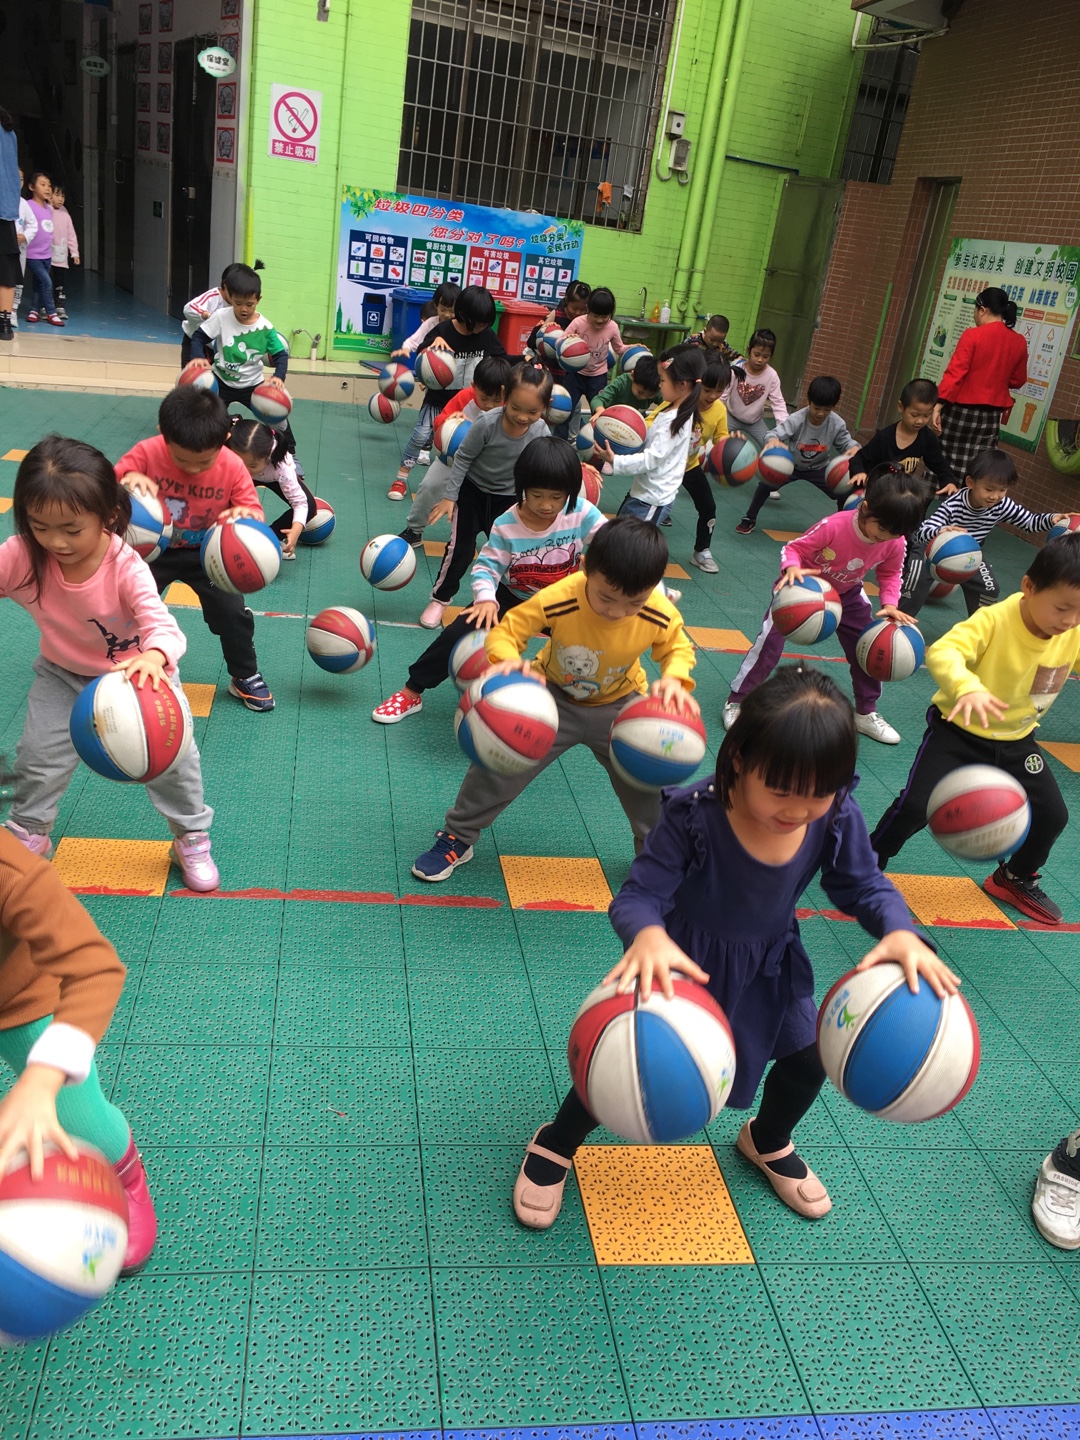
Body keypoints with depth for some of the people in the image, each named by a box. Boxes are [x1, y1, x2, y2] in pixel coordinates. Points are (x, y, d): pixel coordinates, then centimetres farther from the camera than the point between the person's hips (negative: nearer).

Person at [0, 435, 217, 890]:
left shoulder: (126, 567, -33)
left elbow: (162, 624, -46)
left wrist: (153, 656, -67)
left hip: (139, 670, -2)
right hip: (63, 675, 3)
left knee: (172, 756, -3)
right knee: (38, 756, 2)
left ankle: (191, 837, 24)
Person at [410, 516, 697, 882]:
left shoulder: (662, 616, -29)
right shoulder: (558, 599, -36)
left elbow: (678, 648, -7)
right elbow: (507, 629, -24)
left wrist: (674, 679, -29)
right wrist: (507, 660, -47)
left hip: (619, 707, 2)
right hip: (552, 696, -1)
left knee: (651, 780, 2)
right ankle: (457, 838, 20)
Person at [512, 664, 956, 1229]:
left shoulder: (836, 819, -23)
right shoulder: (693, 818, -35)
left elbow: (864, 886, -10)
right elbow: (638, 896, -32)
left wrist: (900, 932, -32)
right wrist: (648, 936, -57)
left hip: (770, 963, 4)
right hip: (687, 958, -4)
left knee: (808, 1061, 8)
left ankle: (767, 1142, 45)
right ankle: (555, 1145, 28)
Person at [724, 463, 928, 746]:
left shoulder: (895, 543, -22)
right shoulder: (834, 526, -37)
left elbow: (890, 574, -2)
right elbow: (793, 547, -27)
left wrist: (890, 604, -19)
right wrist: (791, 568, -49)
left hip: (846, 594, 5)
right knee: (771, 641, -12)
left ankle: (866, 713, 24)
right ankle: (737, 702, 2)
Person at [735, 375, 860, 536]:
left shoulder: (837, 424, -21)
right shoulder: (796, 419, -29)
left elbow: (845, 443, -10)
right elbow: (774, 433, -38)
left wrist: (854, 448, -36)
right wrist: (773, 440, -64)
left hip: (818, 468, 2)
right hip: (792, 464, -2)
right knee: (767, 482, -22)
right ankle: (749, 519, -1)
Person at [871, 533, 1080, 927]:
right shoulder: (993, 620, -31)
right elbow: (942, 651, -48)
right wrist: (967, 687, -68)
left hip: (1016, 741, 6)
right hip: (959, 730, -6)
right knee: (916, 805, -16)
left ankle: (1016, 880, 37)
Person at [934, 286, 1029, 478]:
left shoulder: (973, 335, -9)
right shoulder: (1019, 342, 5)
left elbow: (955, 372, -16)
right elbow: (1018, 381, 14)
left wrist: (939, 404, -16)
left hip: (962, 410, -4)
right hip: (991, 415, 4)